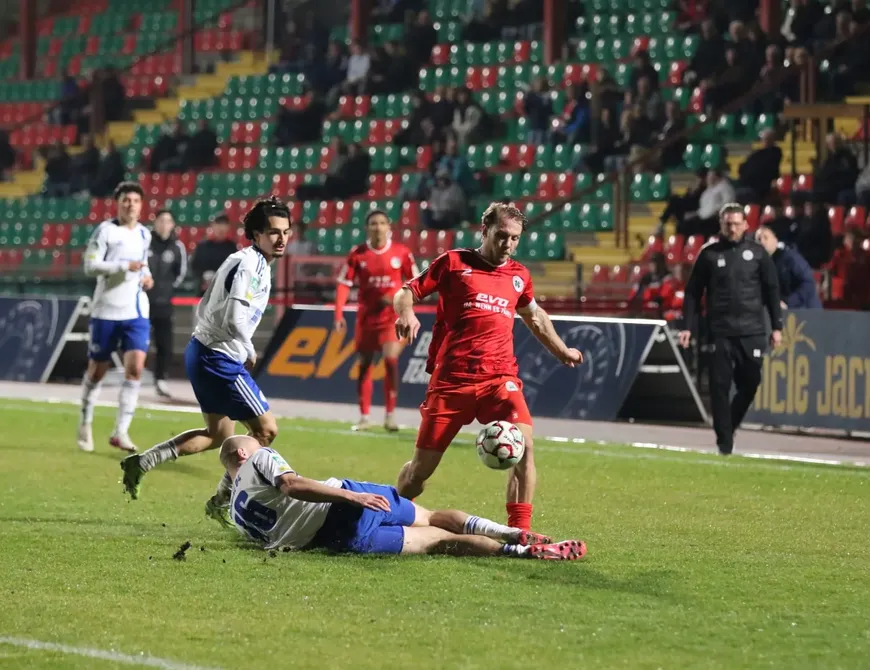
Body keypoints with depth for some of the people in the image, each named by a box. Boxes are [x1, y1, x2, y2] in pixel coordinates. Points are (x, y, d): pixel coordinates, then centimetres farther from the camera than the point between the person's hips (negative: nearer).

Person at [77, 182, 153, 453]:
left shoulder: (144, 234, 11)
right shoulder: (106, 230, -7)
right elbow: (90, 266, -14)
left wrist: (146, 276, 8)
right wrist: (125, 266, -22)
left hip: (136, 313, 4)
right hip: (106, 311, -4)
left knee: (135, 368, -12)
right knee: (97, 371, 6)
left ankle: (120, 433, -10)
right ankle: (85, 423, 27)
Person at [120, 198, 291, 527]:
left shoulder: (245, 262, 14)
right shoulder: (248, 265, -17)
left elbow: (203, 308, 20)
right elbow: (234, 320, -27)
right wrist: (250, 353, -11)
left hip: (202, 351, 10)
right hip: (220, 359, -10)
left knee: (218, 434, 20)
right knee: (266, 429, -2)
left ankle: (141, 462, 17)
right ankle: (222, 500, 6)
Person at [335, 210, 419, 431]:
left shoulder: (401, 252, -5)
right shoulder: (357, 254, -4)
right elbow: (344, 284, -3)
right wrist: (339, 315, -11)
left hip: (392, 316, -2)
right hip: (366, 316, 2)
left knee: (391, 360, -17)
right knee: (365, 364, 7)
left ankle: (390, 415, -6)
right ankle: (364, 417, 18)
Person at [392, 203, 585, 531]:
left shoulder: (519, 275, 15)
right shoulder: (454, 263, 3)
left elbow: (535, 317, 34)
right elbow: (407, 292, 4)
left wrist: (562, 350, 42)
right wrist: (405, 312, -18)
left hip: (499, 378, 3)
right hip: (450, 380, -2)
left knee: (524, 445, -21)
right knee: (422, 466, 2)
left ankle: (520, 532, -15)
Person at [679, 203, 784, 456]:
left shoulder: (757, 252, 5)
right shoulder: (709, 254, 4)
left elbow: (771, 290, 8)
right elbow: (693, 292, 6)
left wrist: (777, 327, 4)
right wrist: (687, 327, -1)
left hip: (752, 331, 1)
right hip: (720, 332, -1)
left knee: (749, 384, 3)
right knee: (720, 386, -5)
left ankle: (729, 425, 26)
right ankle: (724, 441, 1)